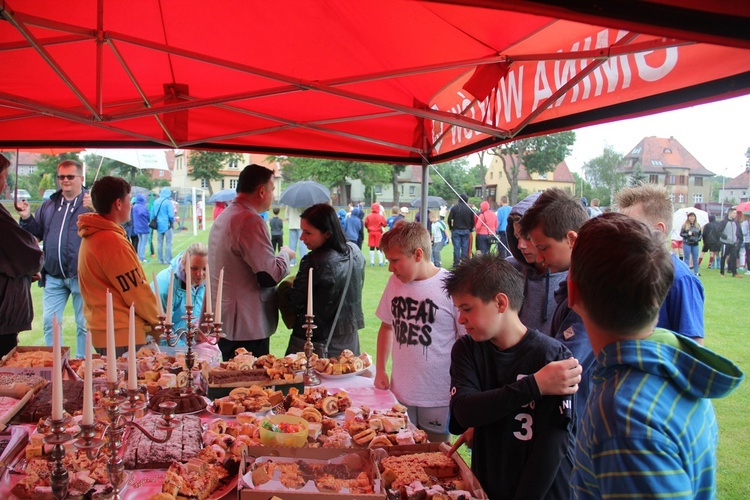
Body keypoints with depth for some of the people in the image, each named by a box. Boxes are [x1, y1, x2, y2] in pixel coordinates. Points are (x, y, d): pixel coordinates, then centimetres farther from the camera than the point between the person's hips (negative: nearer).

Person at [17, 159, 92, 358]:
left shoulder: (91, 202, -5)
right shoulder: (49, 205, 14)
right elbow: (37, 234, 19)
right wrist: (26, 218, 3)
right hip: (54, 276, 5)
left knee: (84, 324, 6)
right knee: (49, 322, 9)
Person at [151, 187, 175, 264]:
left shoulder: (155, 201, 5)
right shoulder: (168, 202, -13)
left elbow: (152, 214, 10)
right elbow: (171, 215, -15)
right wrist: (172, 222, 3)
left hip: (158, 225, 6)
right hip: (167, 225, -5)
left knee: (159, 243, 11)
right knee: (168, 243, 1)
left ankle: (160, 260, 14)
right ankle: (168, 260, -1)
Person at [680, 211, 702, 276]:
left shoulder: (698, 225, 7)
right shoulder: (685, 225, -5)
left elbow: (701, 234, 14)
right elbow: (681, 234, -3)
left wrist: (698, 239, -2)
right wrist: (687, 234, -18)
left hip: (695, 244, 4)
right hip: (687, 244, -4)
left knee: (695, 259, 9)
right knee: (687, 258, 1)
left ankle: (696, 272, 17)